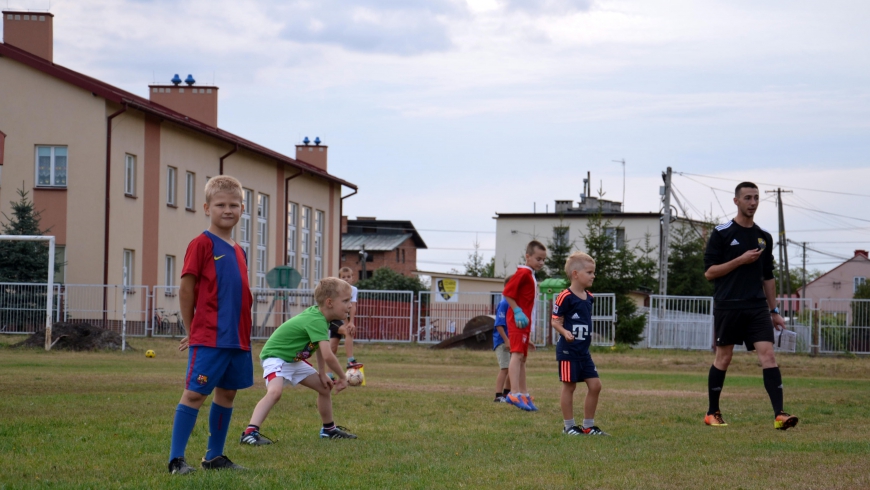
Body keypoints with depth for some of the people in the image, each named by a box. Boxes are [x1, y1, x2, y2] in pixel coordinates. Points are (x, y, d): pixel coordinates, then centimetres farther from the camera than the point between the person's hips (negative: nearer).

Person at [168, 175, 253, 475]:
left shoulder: (239, 252, 14)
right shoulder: (202, 244, -6)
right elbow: (186, 289, -6)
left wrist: (243, 332, 14)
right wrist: (193, 330, 0)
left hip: (238, 338, 7)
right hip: (209, 338, -7)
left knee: (227, 393, 12)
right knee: (195, 393, -8)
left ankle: (215, 456, 22)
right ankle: (176, 459, -5)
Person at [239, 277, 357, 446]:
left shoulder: (318, 315, 1)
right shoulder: (316, 321, -30)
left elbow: (320, 349, 14)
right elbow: (327, 356, -36)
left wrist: (322, 374, 8)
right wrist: (342, 377, -22)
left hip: (294, 361, 11)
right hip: (275, 357, -10)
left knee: (325, 387, 16)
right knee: (275, 391, -35)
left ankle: (329, 429, 34)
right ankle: (250, 433, -43)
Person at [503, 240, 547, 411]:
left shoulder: (531, 275, 19)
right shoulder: (523, 273, -11)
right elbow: (507, 292, -19)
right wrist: (517, 311, -21)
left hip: (525, 322, 11)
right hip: (518, 320, -11)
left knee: (522, 357, 14)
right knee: (517, 354, -19)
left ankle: (523, 394, 20)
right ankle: (514, 393, -29)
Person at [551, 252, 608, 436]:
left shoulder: (589, 298, 11)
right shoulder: (565, 297, -14)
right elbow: (556, 321, -13)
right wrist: (565, 332, -29)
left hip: (584, 351, 8)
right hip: (568, 350, -8)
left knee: (595, 385, 5)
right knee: (569, 386, 0)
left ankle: (588, 425, 15)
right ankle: (569, 426, 9)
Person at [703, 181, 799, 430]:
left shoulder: (764, 237, 13)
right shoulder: (722, 233, -1)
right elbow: (709, 272, -6)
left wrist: (774, 310, 16)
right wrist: (741, 260, -13)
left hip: (757, 307, 3)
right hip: (727, 307, -3)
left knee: (768, 354, -10)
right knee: (723, 358, 4)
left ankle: (779, 414, -17)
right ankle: (713, 413, 19)